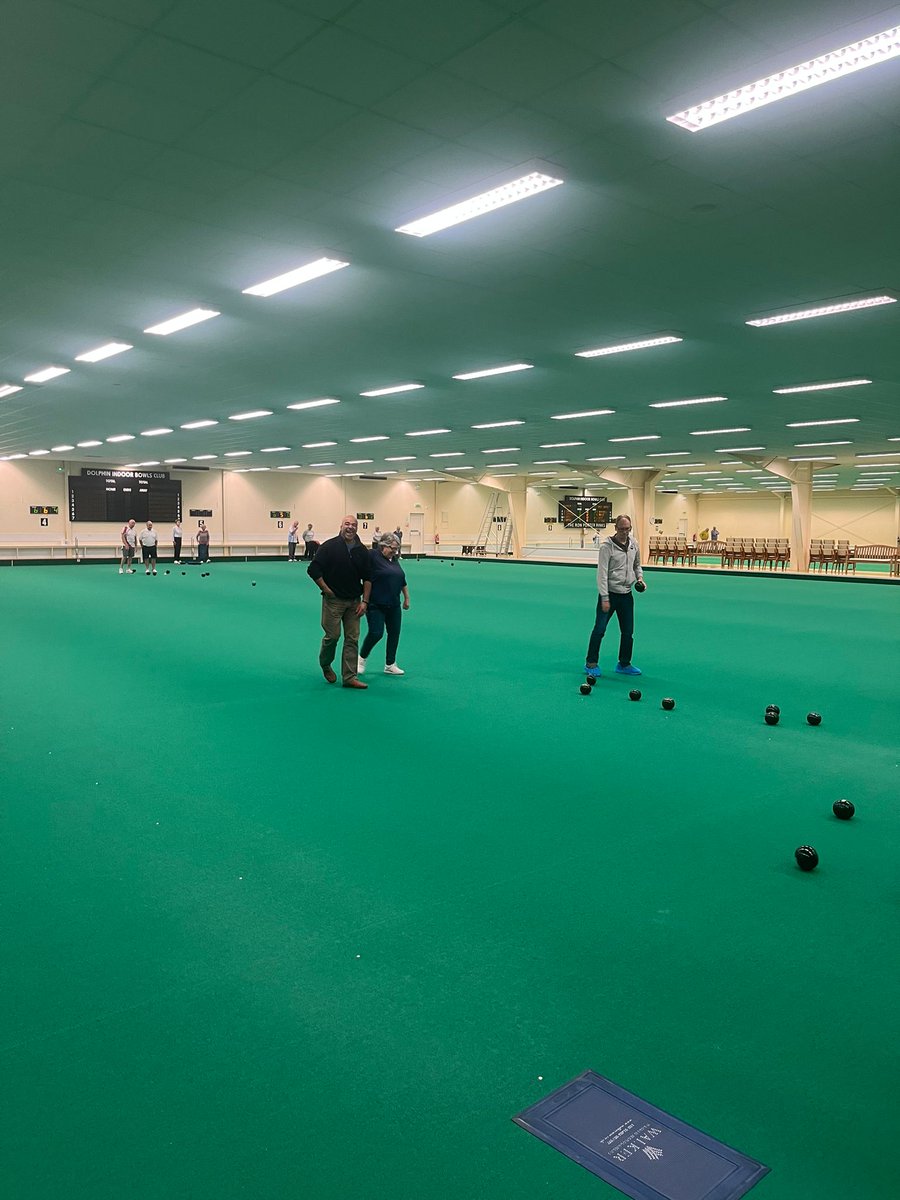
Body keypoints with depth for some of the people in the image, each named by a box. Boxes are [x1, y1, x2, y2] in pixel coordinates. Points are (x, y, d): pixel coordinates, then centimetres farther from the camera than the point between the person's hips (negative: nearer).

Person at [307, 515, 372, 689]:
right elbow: (313, 570, -8)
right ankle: (325, 665, 27)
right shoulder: (329, 546, -7)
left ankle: (349, 677, 7)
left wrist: (365, 601, 2)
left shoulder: (362, 551, 6)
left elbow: (367, 577, 9)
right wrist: (326, 590, -8)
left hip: (354, 602, 4)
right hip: (333, 601, -4)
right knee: (332, 635, -2)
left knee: (352, 639, 2)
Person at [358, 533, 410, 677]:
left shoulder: (394, 560, 11)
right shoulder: (372, 556, -11)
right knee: (376, 633, -11)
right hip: (376, 605, -7)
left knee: (394, 633, 8)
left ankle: (390, 665, 21)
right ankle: (362, 659, 15)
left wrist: (406, 597, 25)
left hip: (394, 605, 7)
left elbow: (402, 581, 22)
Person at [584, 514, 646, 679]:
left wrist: (640, 578, 1)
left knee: (628, 631, 9)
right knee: (599, 629, -1)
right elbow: (602, 573, -16)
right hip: (610, 593, -6)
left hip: (626, 594, 6)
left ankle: (624, 664, 23)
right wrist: (605, 598, -20)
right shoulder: (607, 546, -14)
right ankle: (591, 664, 11)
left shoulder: (634, 544, 6)